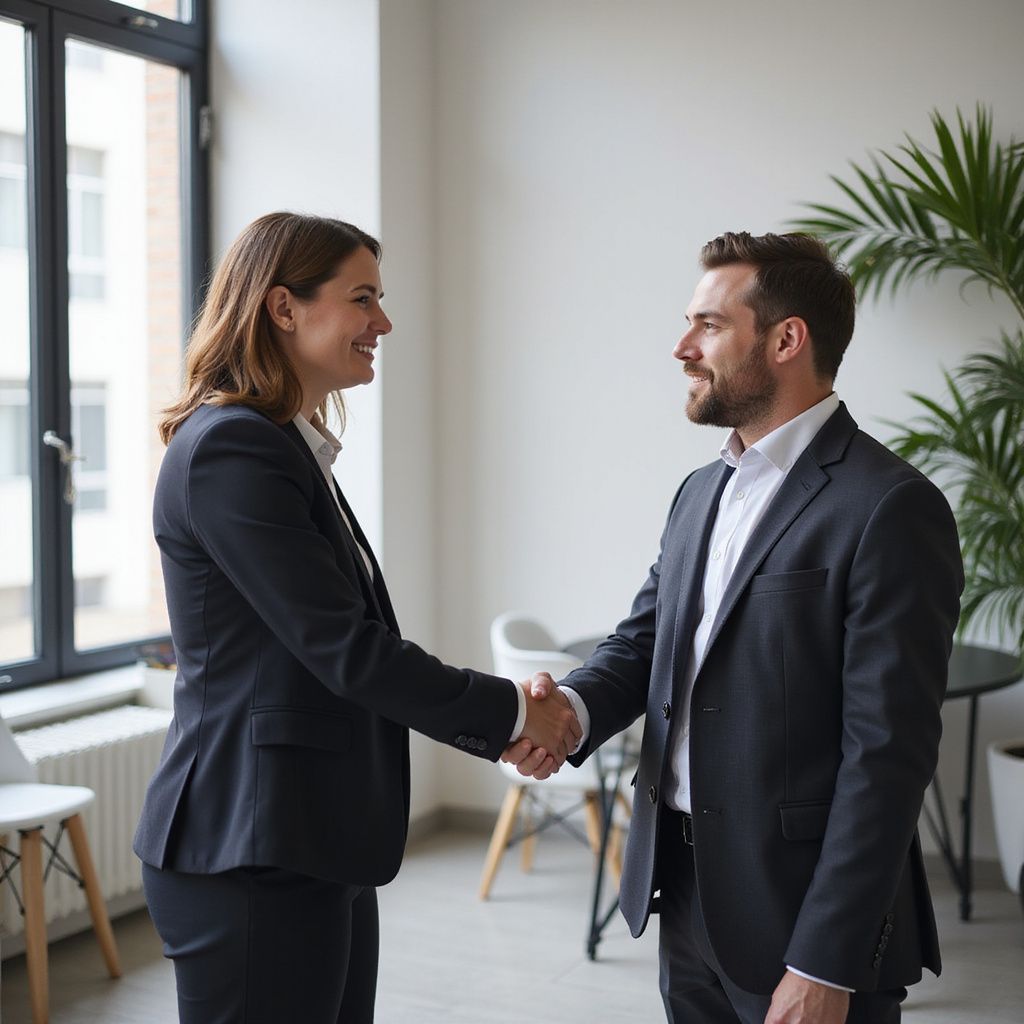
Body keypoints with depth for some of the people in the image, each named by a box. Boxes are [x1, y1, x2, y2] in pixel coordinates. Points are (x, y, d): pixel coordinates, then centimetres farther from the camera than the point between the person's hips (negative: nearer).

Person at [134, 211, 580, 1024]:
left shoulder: (291, 448, 15)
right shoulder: (231, 447, -15)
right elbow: (340, 647, -19)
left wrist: (496, 728, 4)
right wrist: (509, 710, -8)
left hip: (317, 848, 9)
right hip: (254, 857, -9)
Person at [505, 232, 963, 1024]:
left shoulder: (891, 509, -15)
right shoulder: (702, 492, 11)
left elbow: (887, 754, -18)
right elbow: (644, 640, 10)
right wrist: (571, 708, -12)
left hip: (805, 917, -7)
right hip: (688, 899, 7)